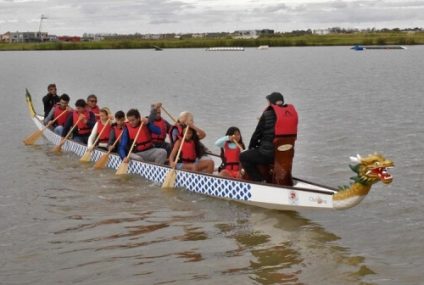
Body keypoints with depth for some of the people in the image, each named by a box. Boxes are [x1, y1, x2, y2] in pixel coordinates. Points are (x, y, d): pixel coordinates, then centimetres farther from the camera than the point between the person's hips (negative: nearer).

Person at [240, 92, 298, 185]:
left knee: (244, 157, 8)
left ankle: (259, 180, -1)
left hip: (269, 153, -6)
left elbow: (257, 133, 2)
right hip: (288, 155, 6)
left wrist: (251, 147, 21)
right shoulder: (292, 112, 8)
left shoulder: (267, 114, -5)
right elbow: (293, 135, 14)